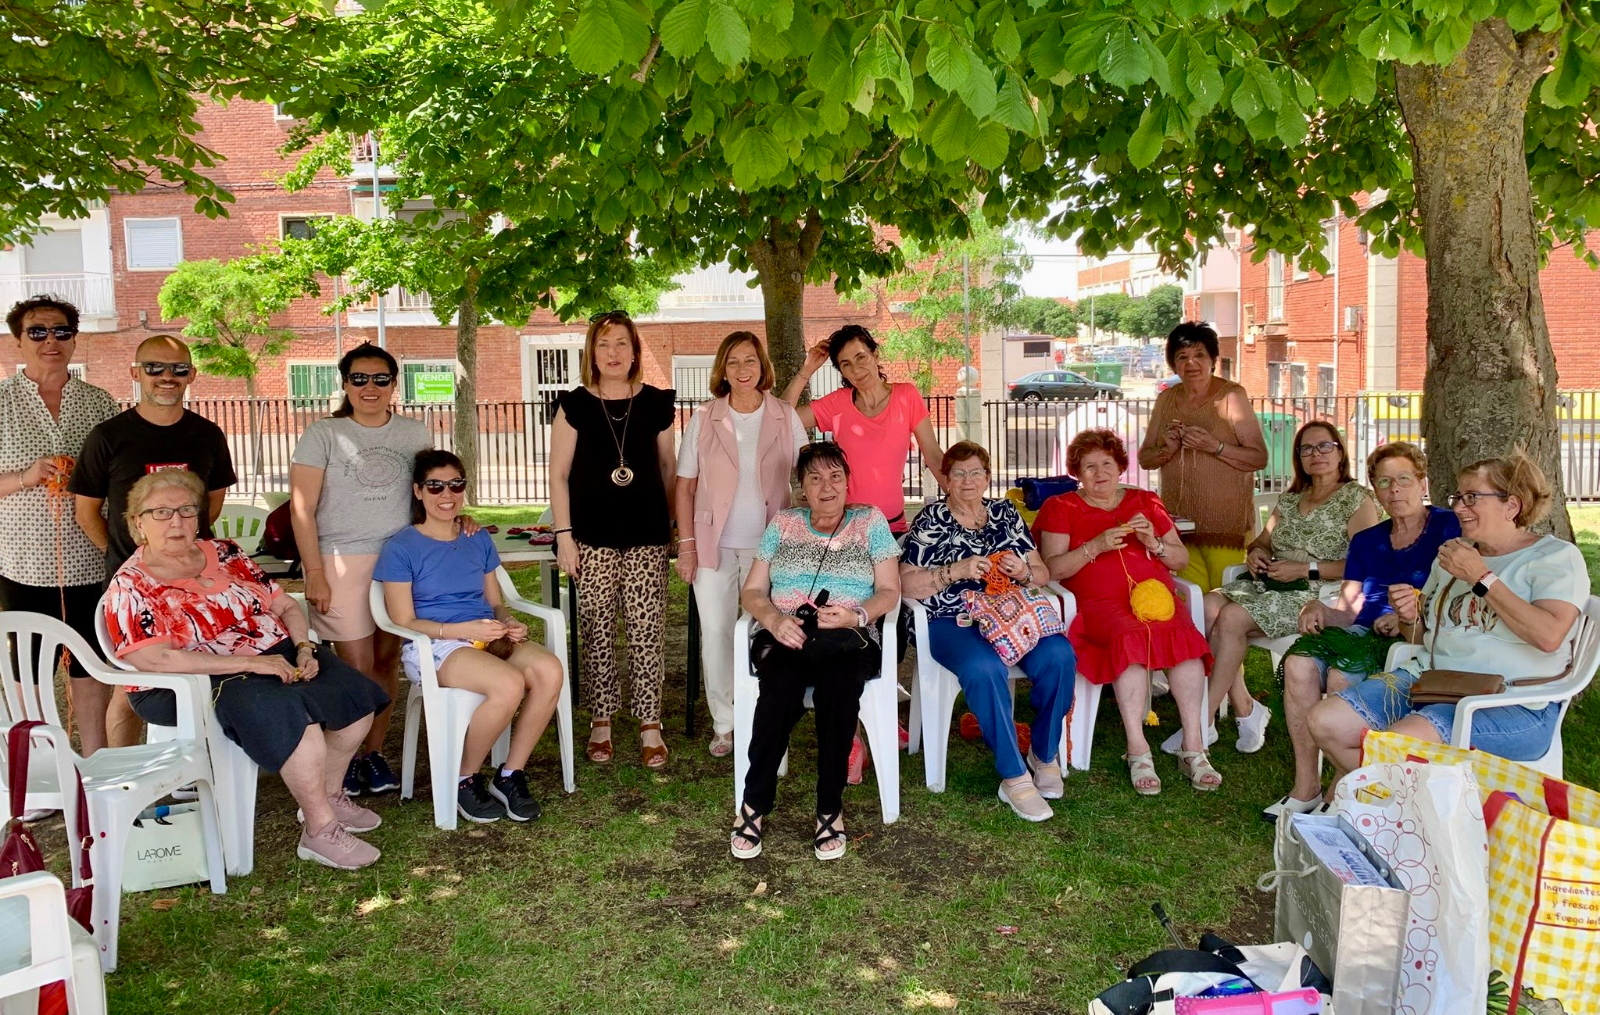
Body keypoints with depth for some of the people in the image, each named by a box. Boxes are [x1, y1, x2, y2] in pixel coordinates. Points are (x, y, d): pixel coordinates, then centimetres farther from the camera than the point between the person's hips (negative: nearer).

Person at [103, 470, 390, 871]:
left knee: (355, 694, -10)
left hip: (278, 656, 7)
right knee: (290, 713, -32)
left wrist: (303, 649, -7)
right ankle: (320, 830, -19)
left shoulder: (224, 553, 11)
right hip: (198, 686, -7)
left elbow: (285, 605, 14)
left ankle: (331, 795, 11)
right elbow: (155, 660, -21)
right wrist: (250, 662, -25)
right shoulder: (130, 588, -7)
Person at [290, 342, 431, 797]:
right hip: (343, 562, -3)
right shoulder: (323, 434, -1)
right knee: (357, 665, -5)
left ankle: (375, 751, 18)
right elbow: (302, 509, -3)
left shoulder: (414, 432, 10)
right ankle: (347, 756, 11)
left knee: (387, 661, 5)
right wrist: (315, 573, -9)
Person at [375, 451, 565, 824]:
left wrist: (510, 623, -5)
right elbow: (405, 622, -5)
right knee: (509, 684, -34)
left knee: (550, 671, -26)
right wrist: (464, 629, -19)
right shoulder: (401, 548, 0)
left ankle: (511, 776, -10)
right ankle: (466, 781, -8)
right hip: (433, 646, -5)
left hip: (487, 638, 5)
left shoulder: (479, 541, 16)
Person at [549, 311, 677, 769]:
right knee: (597, 632, 3)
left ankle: (650, 725, 7)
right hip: (593, 535, 0)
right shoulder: (575, 405, 3)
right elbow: (559, 474, 3)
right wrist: (564, 534, -2)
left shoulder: (656, 404, 7)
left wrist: (673, 522, 14)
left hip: (647, 534, 1)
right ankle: (601, 723, 17)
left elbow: (668, 466, 14)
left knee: (646, 629, -2)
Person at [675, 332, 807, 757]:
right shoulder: (704, 419, 1)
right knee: (715, 633, 2)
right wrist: (686, 543, -3)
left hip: (768, 544, 0)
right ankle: (724, 724, 17)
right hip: (714, 544, 0)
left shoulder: (786, 418, 1)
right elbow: (685, 485, 3)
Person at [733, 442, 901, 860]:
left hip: (848, 639, -1)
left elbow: (890, 591, 8)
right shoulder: (783, 524, 18)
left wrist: (857, 615, -12)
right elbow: (752, 592, 13)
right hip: (784, 636, 1)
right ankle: (754, 804, -22)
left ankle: (830, 809, -23)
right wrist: (774, 619, -9)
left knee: (839, 684, -36)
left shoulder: (869, 520, 14)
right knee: (782, 685, -34)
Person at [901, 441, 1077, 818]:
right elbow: (906, 583, -3)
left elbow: (1042, 574, 17)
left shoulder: (1005, 512, 17)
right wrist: (956, 571, -15)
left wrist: (1023, 571, -7)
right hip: (953, 622, -3)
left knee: (1058, 655, -26)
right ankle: (1014, 777, -23)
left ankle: (1044, 755, -4)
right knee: (984, 669, -36)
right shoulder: (930, 521, 6)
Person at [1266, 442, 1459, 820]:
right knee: (1299, 661, -25)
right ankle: (1306, 788, -21)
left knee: (1343, 672, -33)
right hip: (1366, 637, 5)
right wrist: (1320, 609, -9)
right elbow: (1349, 611, 12)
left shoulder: (1447, 528, 4)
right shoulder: (1366, 541, 20)